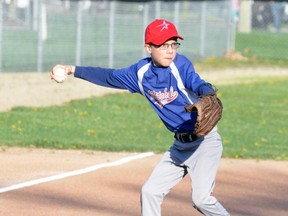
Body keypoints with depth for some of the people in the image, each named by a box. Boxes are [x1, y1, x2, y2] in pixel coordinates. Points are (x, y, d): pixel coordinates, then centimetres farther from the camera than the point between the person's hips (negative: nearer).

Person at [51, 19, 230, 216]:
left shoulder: (180, 64, -15)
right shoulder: (142, 72, 3)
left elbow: (199, 85, -31)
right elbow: (110, 77, 15)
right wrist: (72, 70, 13)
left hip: (205, 140, -7)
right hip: (180, 145, 7)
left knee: (201, 198, -18)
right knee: (150, 191, 8)